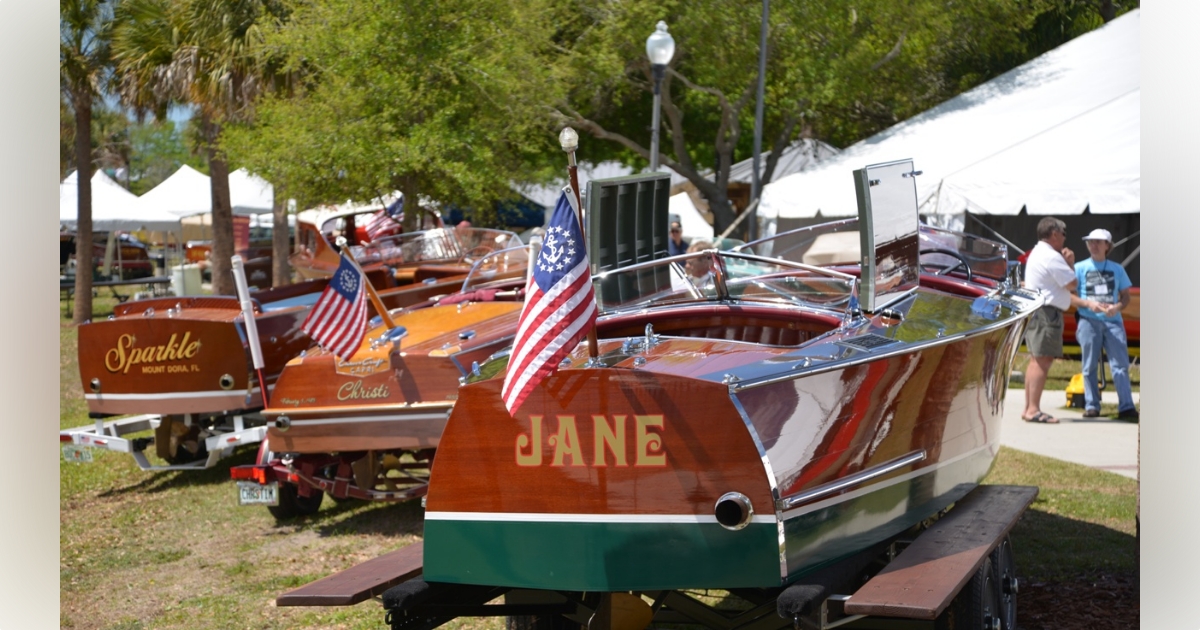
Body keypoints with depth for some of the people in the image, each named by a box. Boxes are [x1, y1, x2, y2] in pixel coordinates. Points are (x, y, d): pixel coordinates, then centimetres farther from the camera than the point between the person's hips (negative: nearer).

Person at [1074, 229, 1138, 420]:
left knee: (1120, 365, -6)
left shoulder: (1117, 269, 14)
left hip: (1113, 321, 1)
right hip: (1088, 321, -1)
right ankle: (1091, 406, 8)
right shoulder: (1080, 268, 8)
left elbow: (1125, 296, 14)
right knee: (1090, 366, 2)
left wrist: (1117, 307, -9)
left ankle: (1126, 407, -9)